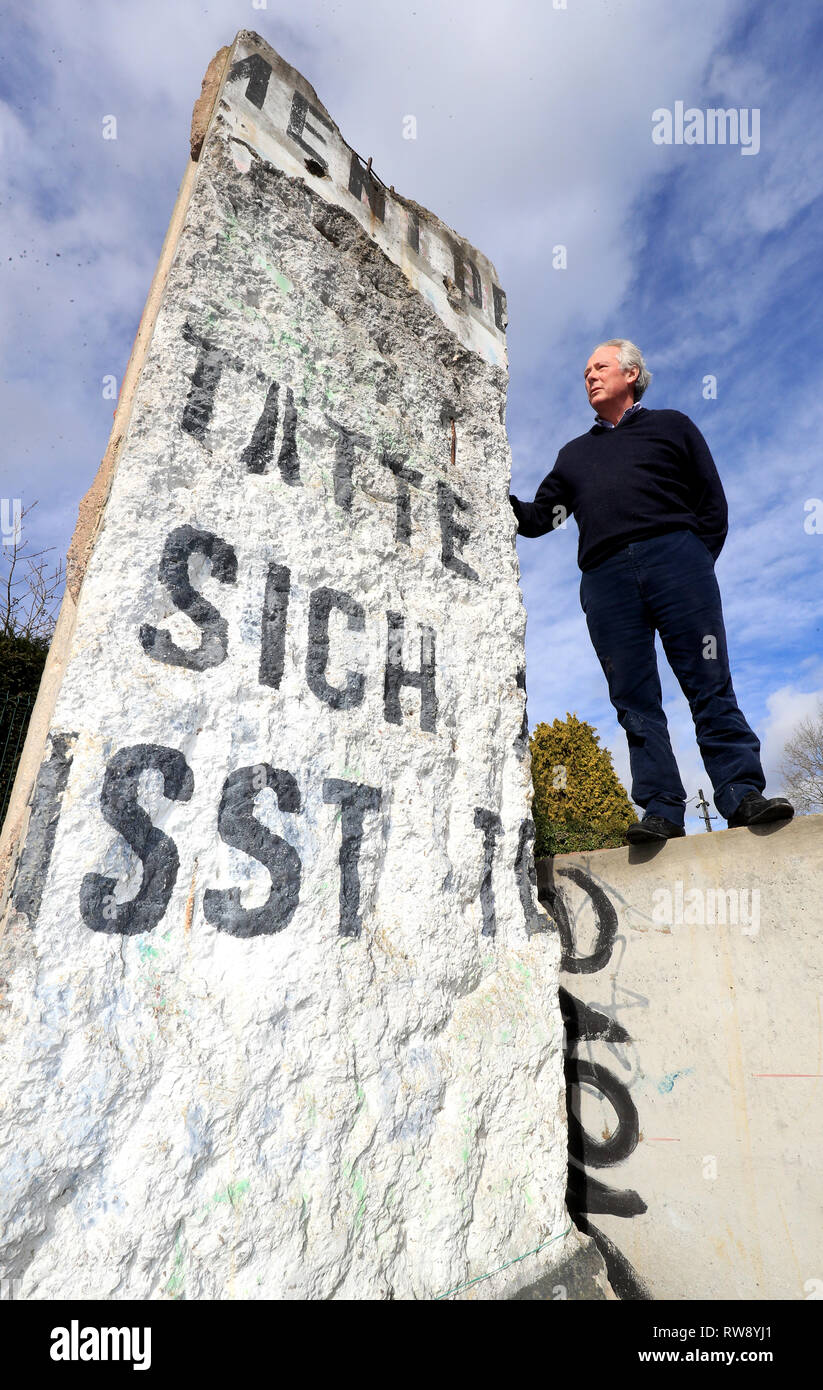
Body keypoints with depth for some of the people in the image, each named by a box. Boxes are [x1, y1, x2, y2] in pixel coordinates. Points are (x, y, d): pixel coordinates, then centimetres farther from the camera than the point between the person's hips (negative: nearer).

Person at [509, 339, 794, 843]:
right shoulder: (574, 454, 32)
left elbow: (713, 505, 14)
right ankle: (663, 812, -6)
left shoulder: (671, 426, 23)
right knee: (635, 702, -6)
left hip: (674, 556, -2)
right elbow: (538, 518, 22)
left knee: (710, 684, -10)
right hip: (605, 578, 2)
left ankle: (742, 795, -8)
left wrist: (694, 569, 0)